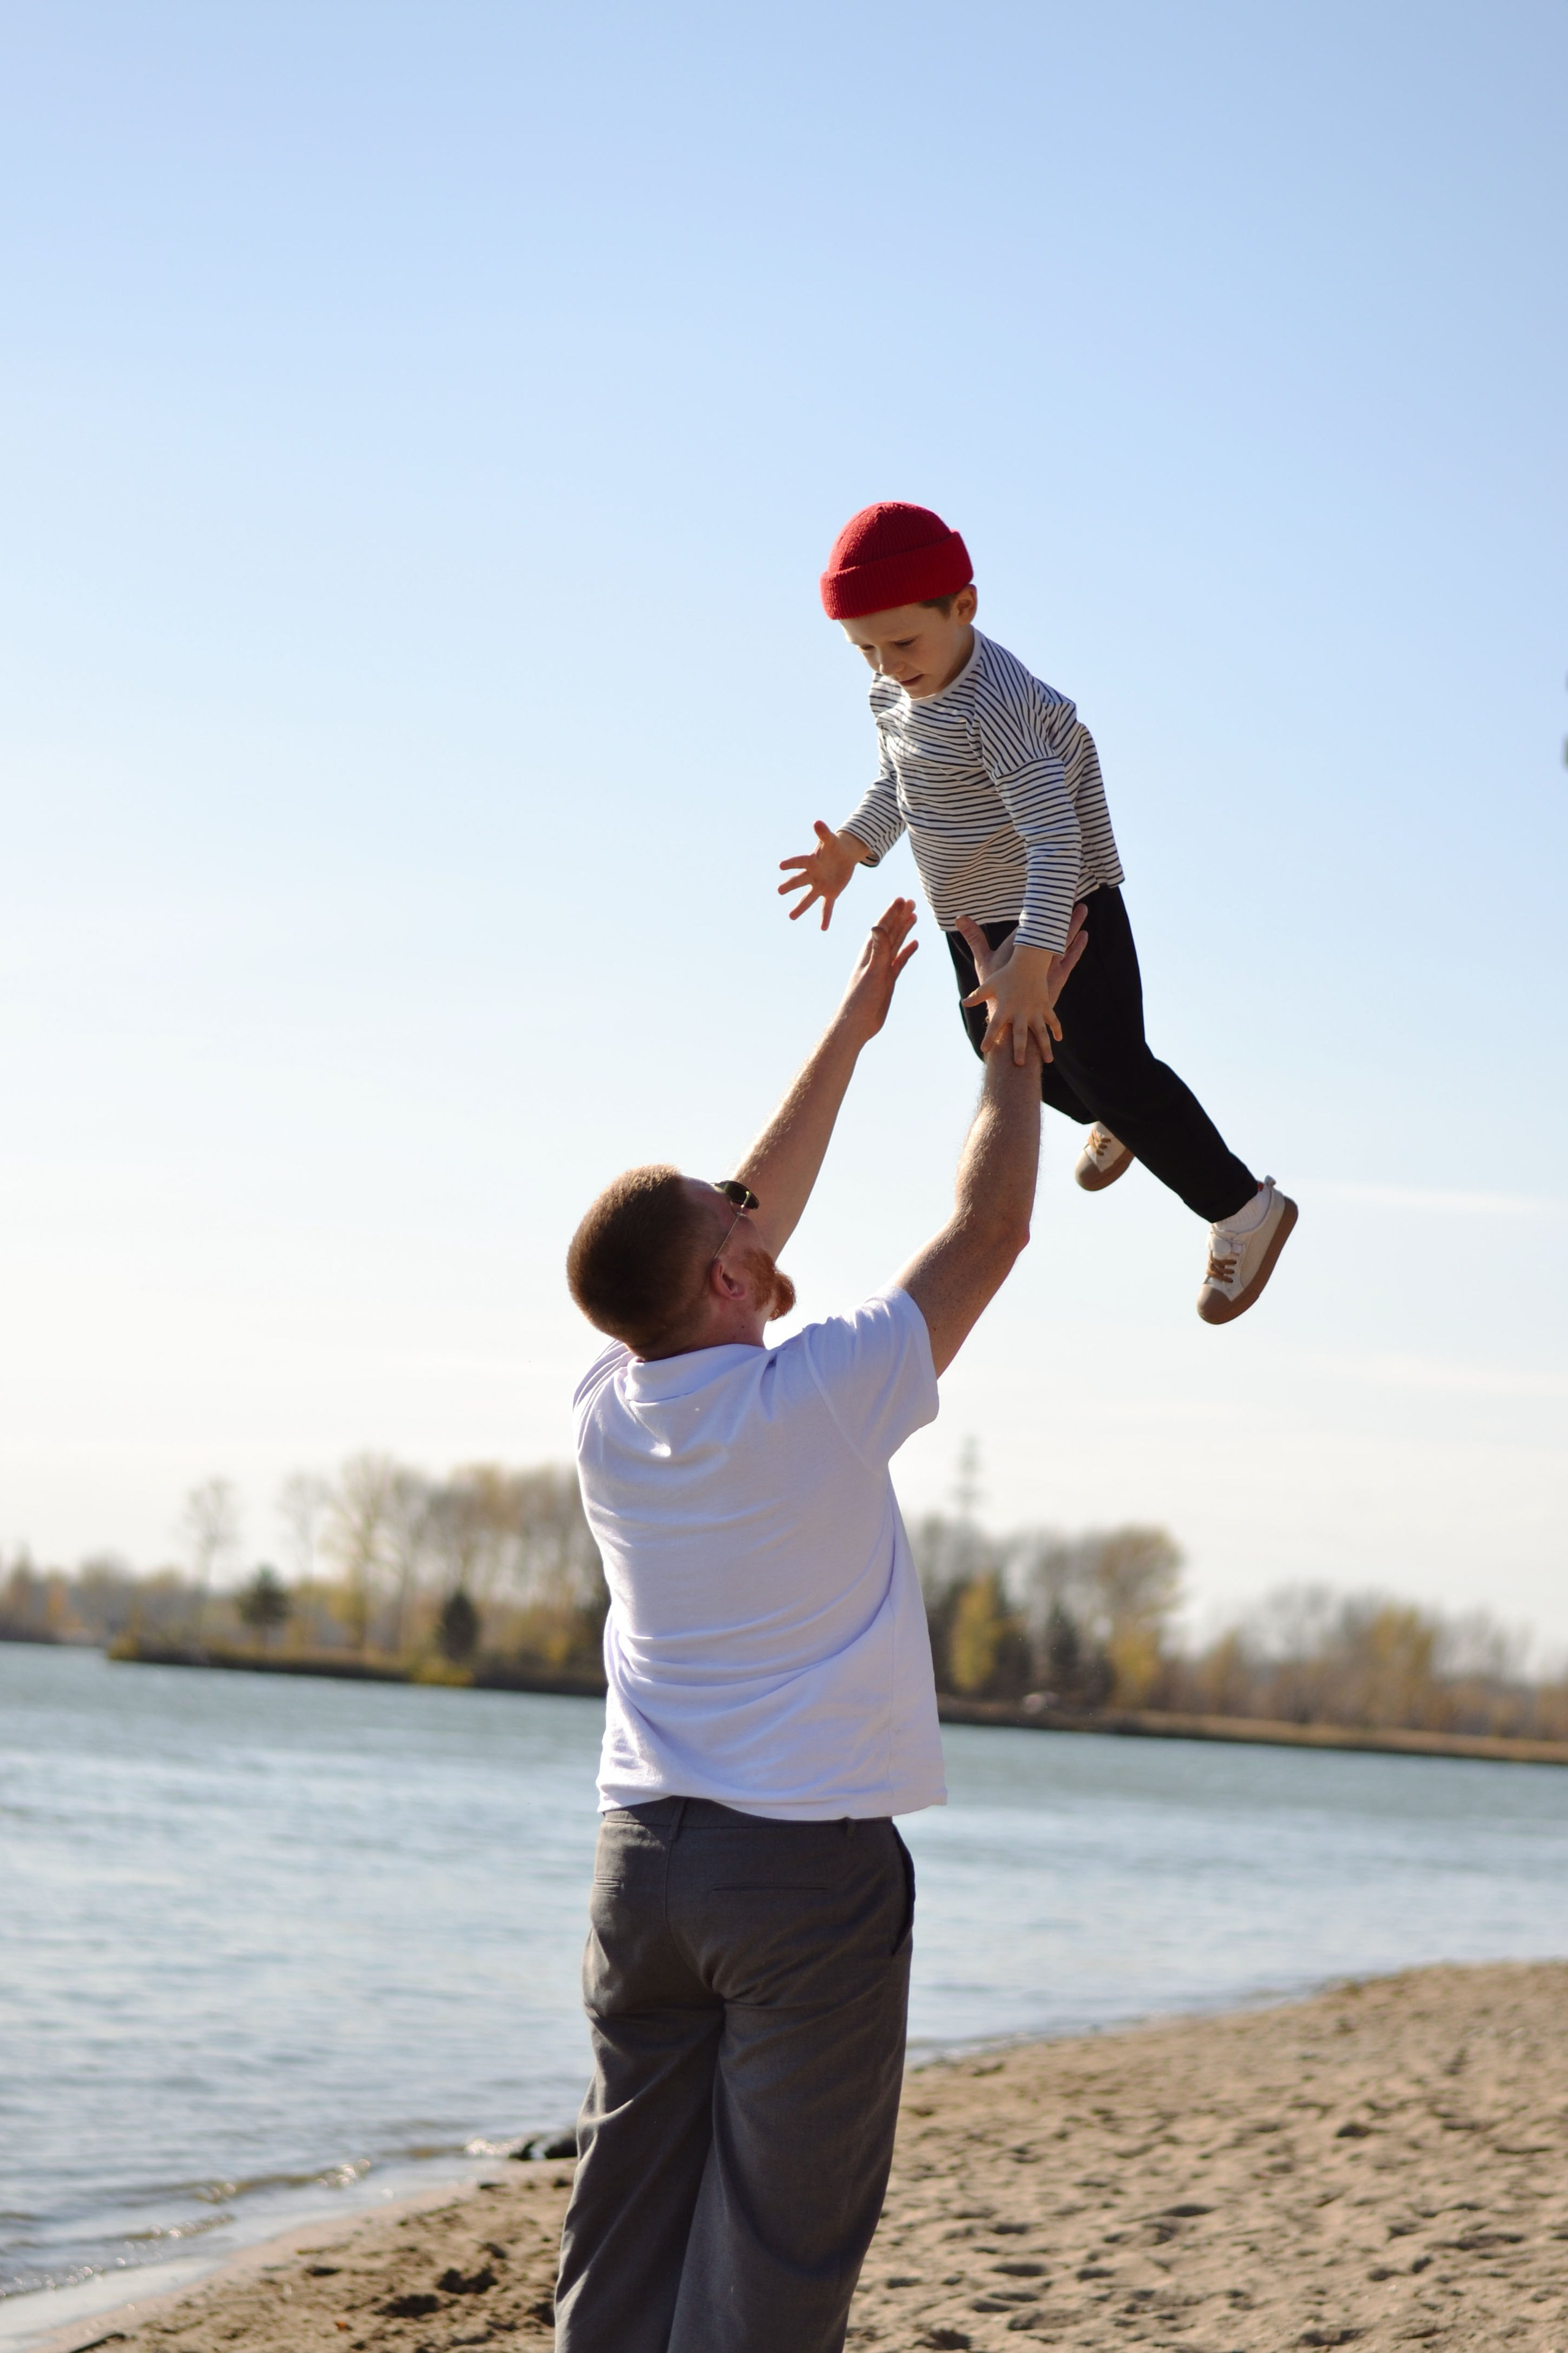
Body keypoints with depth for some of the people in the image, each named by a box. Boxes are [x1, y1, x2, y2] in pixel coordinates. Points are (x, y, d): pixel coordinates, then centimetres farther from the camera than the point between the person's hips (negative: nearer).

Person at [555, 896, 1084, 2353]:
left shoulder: (608, 1410, 1)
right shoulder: (817, 1404, -16)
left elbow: (757, 1217, 16)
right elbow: (989, 1227, -4)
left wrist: (851, 1029, 23)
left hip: (643, 1857, 6)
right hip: (812, 1864, -6)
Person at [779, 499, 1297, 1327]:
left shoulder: (992, 704, -34)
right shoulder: (894, 693, -6)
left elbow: (1055, 838, -39)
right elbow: (898, 785, 12)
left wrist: (1031, 963, -48)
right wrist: (853, 848, -9)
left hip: (1062, 909, -9)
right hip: (976, 912, 9)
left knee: (1108, 1065, -6)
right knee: (1002, 1048, 25)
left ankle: (1242, 1208, 11)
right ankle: (1117, 1123, 55)